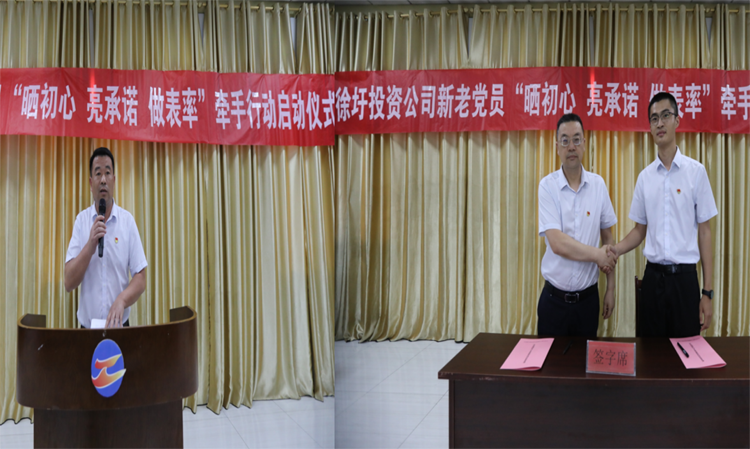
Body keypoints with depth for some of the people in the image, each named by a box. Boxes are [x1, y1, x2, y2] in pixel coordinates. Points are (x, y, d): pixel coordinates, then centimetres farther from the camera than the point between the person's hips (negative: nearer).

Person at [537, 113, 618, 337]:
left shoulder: (598, 184, 2)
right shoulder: (547, 186, -7)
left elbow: (608, 238, 8)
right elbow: (557, 244, -16)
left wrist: (611, 288, 6)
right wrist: (597, 255, -9)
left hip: (588, 298, 2)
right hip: (554, 299, -2)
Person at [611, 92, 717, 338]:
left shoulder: (696, 171, -3)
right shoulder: (644, 177, 7)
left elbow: (704, 232, -2)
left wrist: (708, 292, -4)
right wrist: (616, 250, -7)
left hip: (684, 276, -3)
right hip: (653, 276, 3)